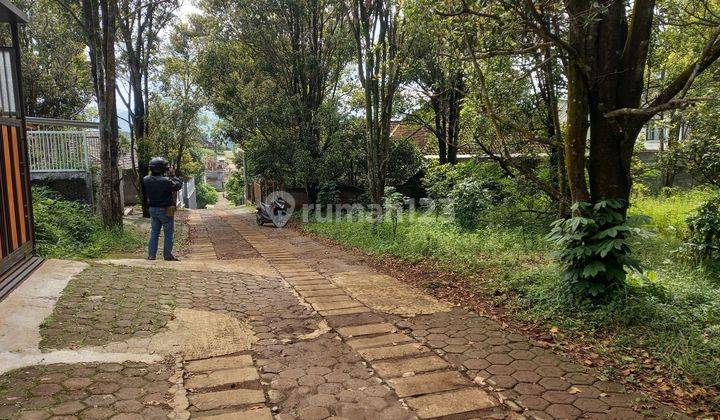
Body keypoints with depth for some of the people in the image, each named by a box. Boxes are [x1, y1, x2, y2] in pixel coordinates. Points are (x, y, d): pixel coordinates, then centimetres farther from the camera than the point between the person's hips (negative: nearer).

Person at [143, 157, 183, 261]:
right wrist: (173, 175, -3)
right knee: (168, 233, 6)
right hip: (165, 210, -6)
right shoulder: (165, 181, -23)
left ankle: (151, 255, 16)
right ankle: (168, 255, 9)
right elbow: (178, 185, -13)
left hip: (153, 209, 6)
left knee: (154, 233, 15)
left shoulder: (146, 180, -5)